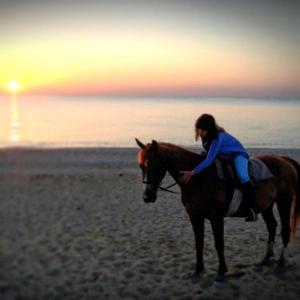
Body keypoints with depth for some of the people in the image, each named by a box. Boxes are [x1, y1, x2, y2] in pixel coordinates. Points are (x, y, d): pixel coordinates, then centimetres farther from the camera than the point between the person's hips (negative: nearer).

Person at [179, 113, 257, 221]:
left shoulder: (218, 137, -34)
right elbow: (208, 154, 8)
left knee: (242, 177, -34)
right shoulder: (206, 136, -10)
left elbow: (209, 160, -41)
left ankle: (252, 208, -26)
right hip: (224, 157, 9)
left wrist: (192, 172, -48)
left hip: (238, 154, -9)